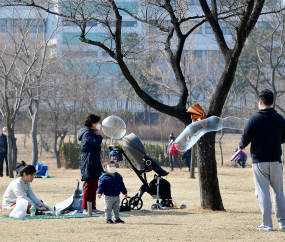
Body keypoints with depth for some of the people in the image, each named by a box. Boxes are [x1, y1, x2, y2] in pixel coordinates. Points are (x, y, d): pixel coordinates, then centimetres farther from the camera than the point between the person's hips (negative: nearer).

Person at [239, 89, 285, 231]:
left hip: (259, 162, -4)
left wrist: (241, 146, 14)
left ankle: (267, 224, -4)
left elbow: (245, 138, -8)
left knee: (262, 193, -1)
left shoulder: (254, 119, -10)